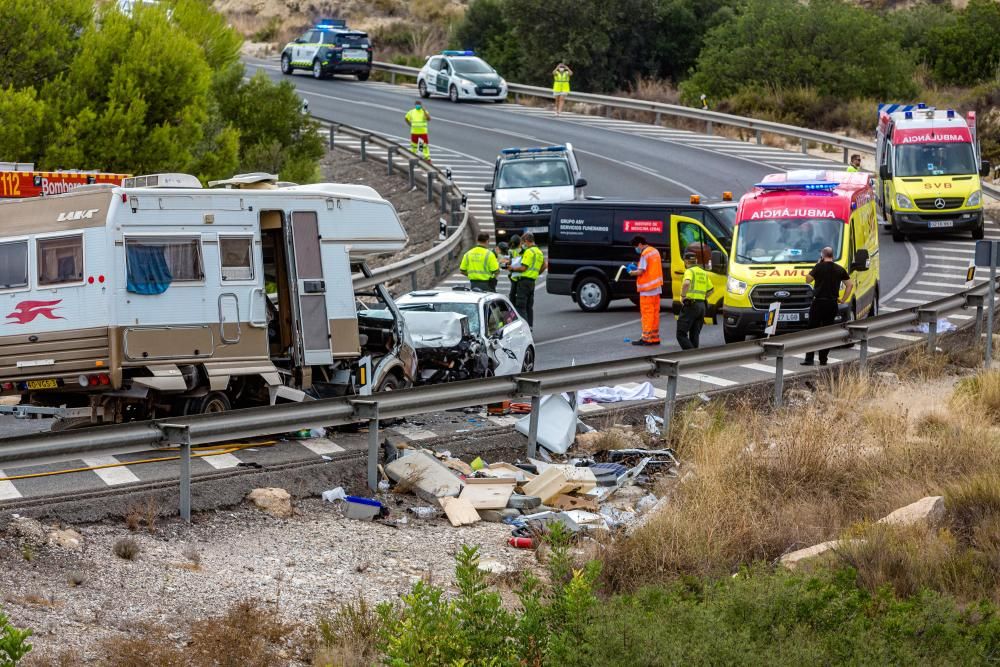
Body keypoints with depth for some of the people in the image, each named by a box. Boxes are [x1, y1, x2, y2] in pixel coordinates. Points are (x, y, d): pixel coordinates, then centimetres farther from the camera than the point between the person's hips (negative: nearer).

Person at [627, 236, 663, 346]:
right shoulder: (655, 251, 13)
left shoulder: (645, 254, -15)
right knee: (655, 313, 12)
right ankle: (655, 337, 16)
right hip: (657, 288, 9)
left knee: (647, 314, -4)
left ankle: (646, 338, -4)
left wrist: (631, 272, -2)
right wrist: (636, 267, 11)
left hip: (647, 289, -9)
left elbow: (640, 272, -20)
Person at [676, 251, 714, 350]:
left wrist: (683, 295, -17)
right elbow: (711, 289, 26)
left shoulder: (690, 271, -8)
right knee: (695, 336, 13)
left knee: (681, 335, -6)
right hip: (701, 306, 7)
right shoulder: (704, 273, 16)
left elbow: (686, 283, -29)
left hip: (690, 305, -7)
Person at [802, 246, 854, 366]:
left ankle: (809, 359, -3)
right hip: (832, 304, 3)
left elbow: (808, 280, 1)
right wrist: (843, 299, 10)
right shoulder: (840, 269, 5)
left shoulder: (819, 267, -7)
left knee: (812, 330, 2)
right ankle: (823, 359, 8)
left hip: (818, 302, -3)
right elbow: (850, 285, 5)